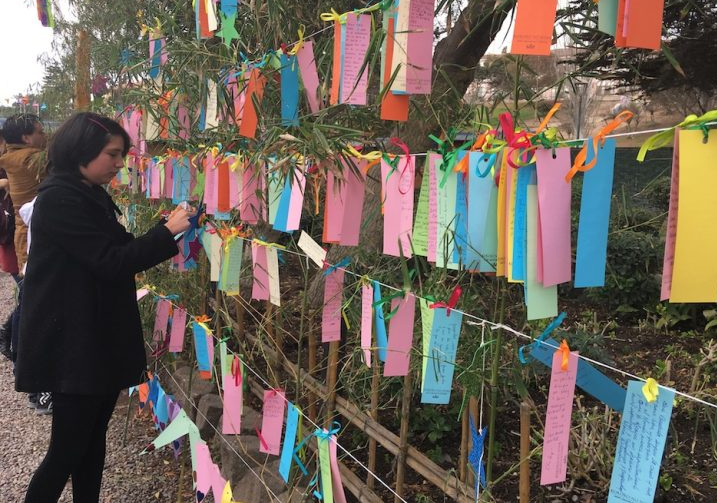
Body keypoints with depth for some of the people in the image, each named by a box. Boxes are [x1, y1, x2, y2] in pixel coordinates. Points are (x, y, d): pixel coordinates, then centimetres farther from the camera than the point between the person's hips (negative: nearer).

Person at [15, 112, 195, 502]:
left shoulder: (92, 196, 13)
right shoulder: (58, 199, -16)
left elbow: (118, 253, 15)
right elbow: (110, 262, -20)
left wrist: (168, 232, 5)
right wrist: (167, 231, -14)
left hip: (100, 339, 9)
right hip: (73, 344, -9)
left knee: (93, 439, 14)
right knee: (68, 449, -1)